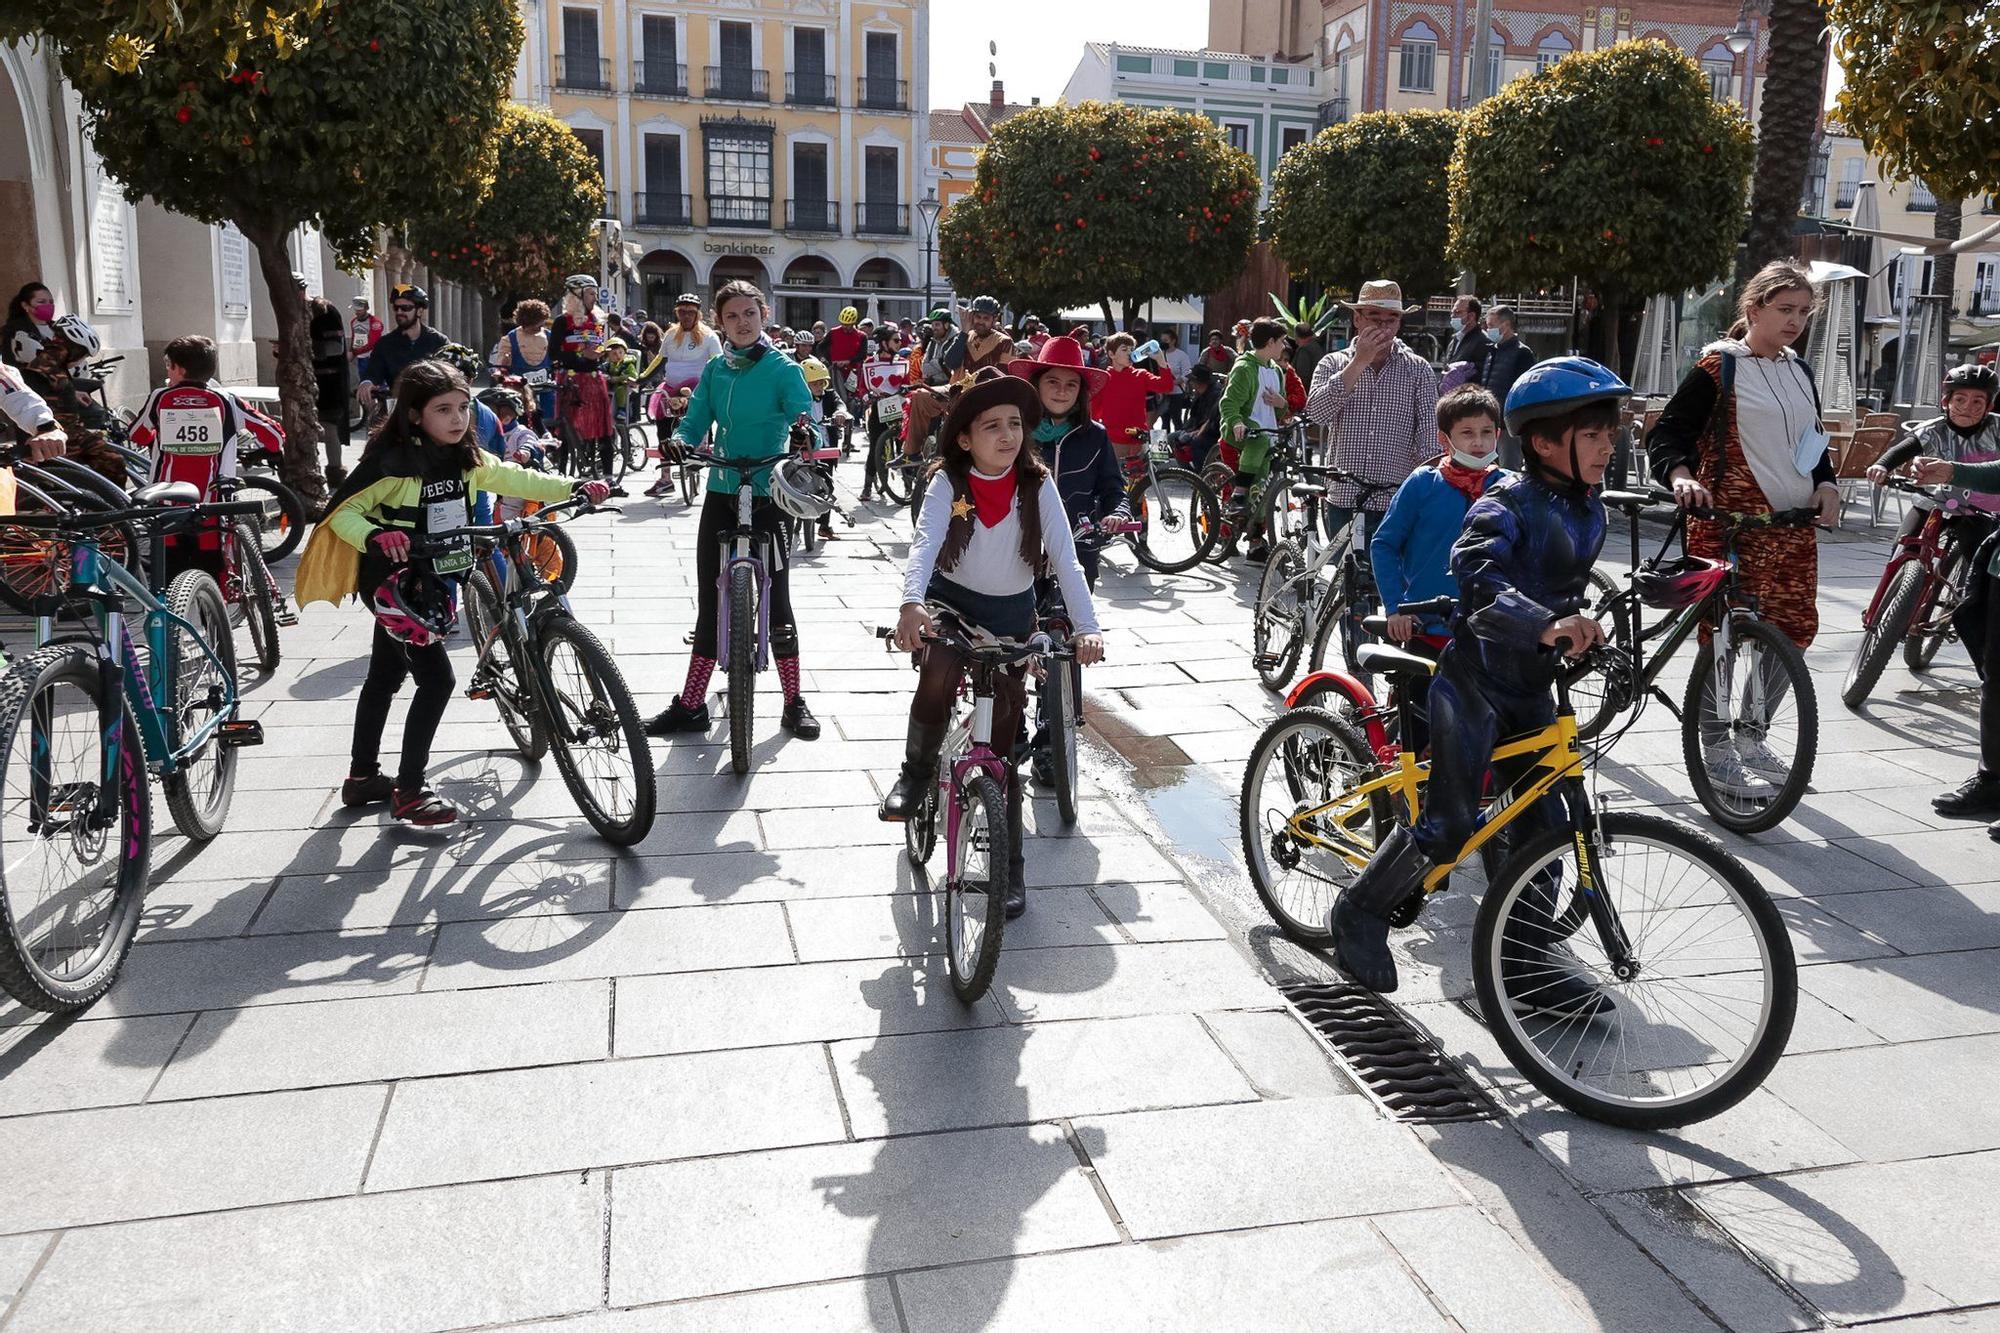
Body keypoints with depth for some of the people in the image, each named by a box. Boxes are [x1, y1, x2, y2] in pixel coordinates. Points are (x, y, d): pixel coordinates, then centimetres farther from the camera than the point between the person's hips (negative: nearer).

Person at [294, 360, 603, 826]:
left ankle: (362, 778, 32)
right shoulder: (392, 462, -20)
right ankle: (409, 791, -2)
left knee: (385, 678, 19)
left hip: (430, 584, 8)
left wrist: (575, 488, -3)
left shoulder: (465, 460, 1)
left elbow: (515, 480, 7)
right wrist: (375, 536, -37)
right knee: (437, 679, -12)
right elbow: (340, 511, -18)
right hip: (394, 585, -8)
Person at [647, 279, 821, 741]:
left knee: (776, 599, 0)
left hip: (770, 498, -4)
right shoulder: (714, 370, 9)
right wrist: (680, 441, -17)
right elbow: (694, 422, 6)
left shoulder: (783, 368, -3)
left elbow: (804, 417, -13)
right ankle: (690, 705, 15)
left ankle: (794, 702, 15)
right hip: (721, 495, 4)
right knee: (709, 603, 7)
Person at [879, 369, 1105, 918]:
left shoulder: (1037, 486, -13)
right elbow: (925, 543, -28)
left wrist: (1086, 627, -34)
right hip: (950, 600, -1)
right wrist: (911, 604, -48)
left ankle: (1009, 866, 12)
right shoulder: (948, 482, -14)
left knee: (1003, 741, 0)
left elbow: (1065, 558, -20)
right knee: (940, 674, -34)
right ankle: (916, 773, -6)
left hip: (1011, 612, 1)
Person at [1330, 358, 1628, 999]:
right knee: (1448, 826, -9)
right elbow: (1475, 572, -35)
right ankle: (1361, 912, 11)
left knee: (1543, 825, 8)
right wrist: (1544, 625, -46)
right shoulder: (1510, 502, -17)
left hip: (1531, 688, 8)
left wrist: (1579, 632, 18)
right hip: (1474, 680, -8)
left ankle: (1525, 958, 21)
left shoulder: (1590, 512, 8)